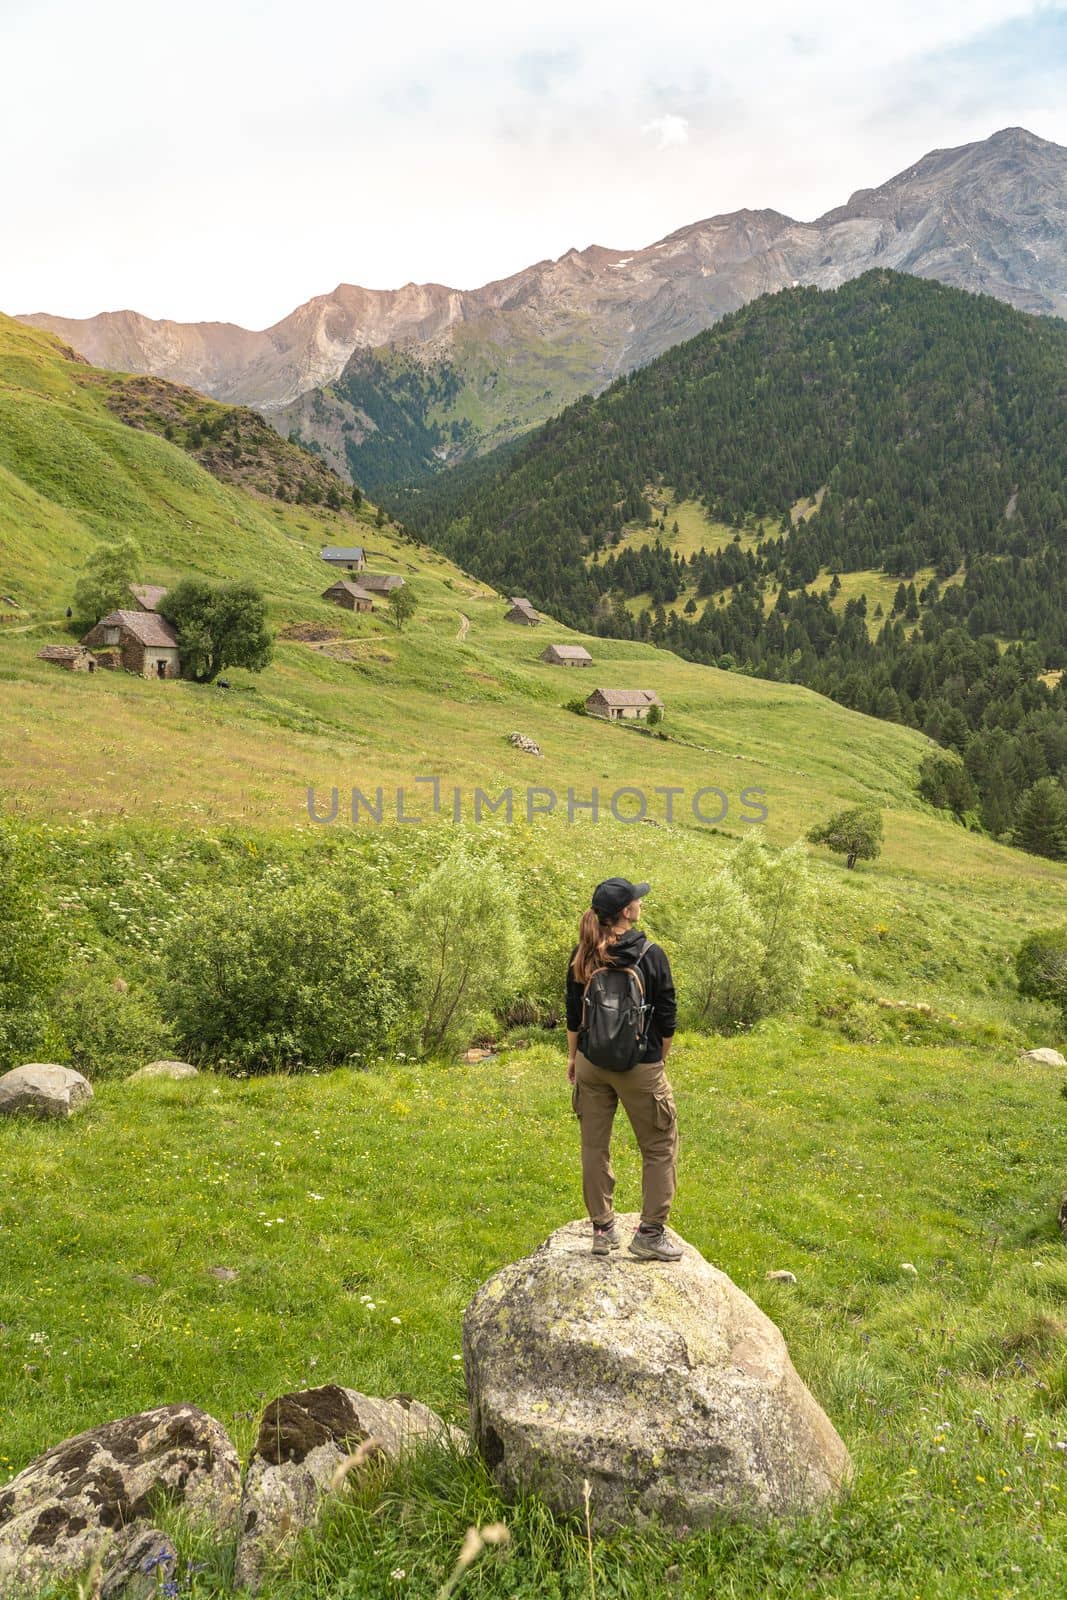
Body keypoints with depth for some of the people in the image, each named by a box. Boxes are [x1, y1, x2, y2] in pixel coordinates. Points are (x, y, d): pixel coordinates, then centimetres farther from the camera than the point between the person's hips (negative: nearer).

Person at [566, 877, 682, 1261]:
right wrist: (661, 1060, 7)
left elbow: (573, 1015, 4)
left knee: (594, 1146, 14)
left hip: (591, 1064, 4)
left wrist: (572, 1057, 17)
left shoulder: (581, 957, -2)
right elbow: (666, 1018, -8)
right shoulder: (651, 955, -13)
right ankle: (650, 1233, 11)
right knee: (659, 1147, 10)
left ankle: (602, 1229, 22)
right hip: (640, 1067, -4)